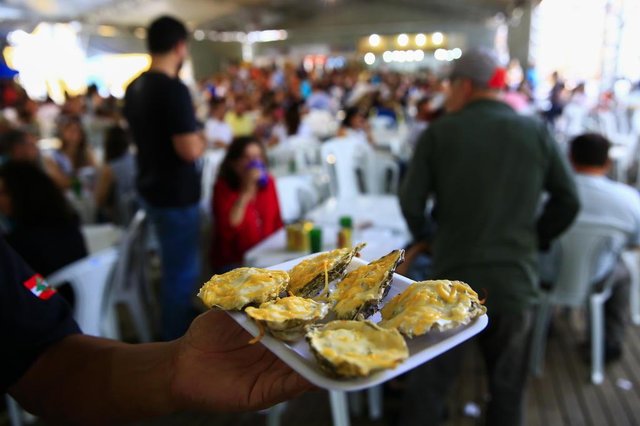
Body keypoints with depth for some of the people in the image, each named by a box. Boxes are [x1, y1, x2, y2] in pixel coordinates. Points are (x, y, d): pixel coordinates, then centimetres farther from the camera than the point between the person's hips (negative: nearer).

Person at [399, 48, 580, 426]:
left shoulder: (440, 132, -4)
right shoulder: (537, 132, 2)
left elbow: (411, 202, -5)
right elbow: (568, 200, 5)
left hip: (453, 273, -1)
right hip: (517, 278, 2)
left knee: (430, 384, 12)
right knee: (508, 388, 19)